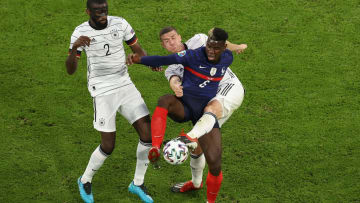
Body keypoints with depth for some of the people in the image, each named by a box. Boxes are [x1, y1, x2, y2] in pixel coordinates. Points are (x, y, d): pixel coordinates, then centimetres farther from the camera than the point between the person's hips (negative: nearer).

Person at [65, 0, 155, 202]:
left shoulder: (120, 24, -6)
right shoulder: (80, 32, -11)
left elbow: (139, 50, 5)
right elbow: (70, 70, -14)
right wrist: (75, 48, -34)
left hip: (125, 85, 4)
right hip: (102, 91, -3)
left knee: (148, 133, -6)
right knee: (108, 146, -5)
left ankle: (138, 183, 16)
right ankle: (86, 181, 26)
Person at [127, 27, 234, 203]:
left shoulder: (227, 59, 2)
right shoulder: (193, 55, -13)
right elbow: (165, 60, -24)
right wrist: (138, 59, -37)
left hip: (206, 111, 3)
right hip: (184, 107, -2)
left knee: (215, 164, -12)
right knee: (166, 100, -41)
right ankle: (155, 149, -51)